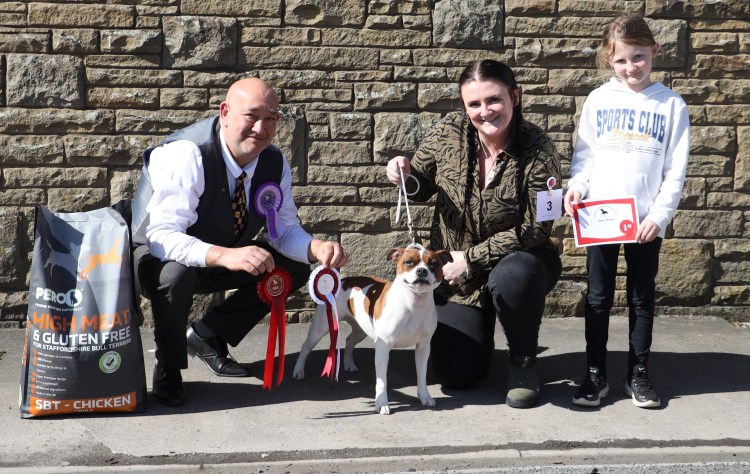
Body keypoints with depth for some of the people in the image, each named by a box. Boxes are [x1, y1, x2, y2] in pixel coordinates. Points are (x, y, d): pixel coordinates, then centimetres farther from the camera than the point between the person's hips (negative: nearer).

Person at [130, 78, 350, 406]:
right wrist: (224, 255, -55)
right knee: (176, 271, -40)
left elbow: (285, 231, -3)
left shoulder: (275, 163, -11)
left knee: (294, 268, -7)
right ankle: (167, 369, -12)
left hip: (218, 263, 6)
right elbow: (163, 236, -39)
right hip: (155, 257, -6)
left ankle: (208, 336, 5)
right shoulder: (186, 154, -31)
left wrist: (316, 248, -27)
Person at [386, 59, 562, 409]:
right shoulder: (450, 132, -9)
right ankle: (478, 336, 32)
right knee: (455, 375, -6)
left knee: (511, 279, -40)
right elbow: (422, 187, 5)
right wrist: (405, 176, -19)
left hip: (517, 259, -3)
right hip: (455, 273, 3)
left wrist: (472, 258, -20)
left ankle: (523, 361, -10)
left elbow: (535, 228, -19)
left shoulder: (537, 150, -19)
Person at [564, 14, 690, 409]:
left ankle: (638, 373, 21)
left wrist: (660, 214, -10)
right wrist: (576, 185, -13)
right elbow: (584, 153, 6)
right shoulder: (598, 100, 2)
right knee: (598, 298, 7)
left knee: (642, 299, 10)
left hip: (646, 220, 0)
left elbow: (676, 169, -1)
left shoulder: (671, 105, 0)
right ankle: (595, 374, 15)